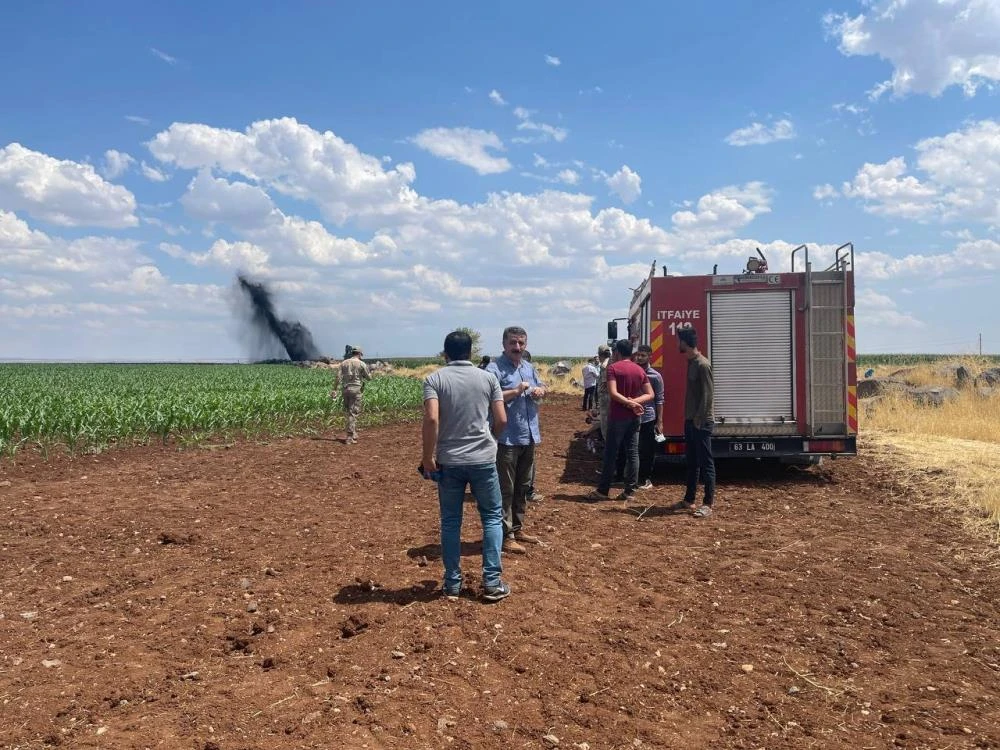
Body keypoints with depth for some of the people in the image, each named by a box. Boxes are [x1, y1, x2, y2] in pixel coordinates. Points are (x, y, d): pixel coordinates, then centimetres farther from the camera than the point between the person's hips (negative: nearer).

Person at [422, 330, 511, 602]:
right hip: (483, 459, 0)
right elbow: (502, 420, 0)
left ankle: (452, 583, 18)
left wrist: (428, 457, -7)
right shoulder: (488, 378, 2)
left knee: (450, 522, 11)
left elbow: (431, 419, -16)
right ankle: (492, 581, 10)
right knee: (492, 517, 12)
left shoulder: (434, 379, -3)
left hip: (448, 461, 0)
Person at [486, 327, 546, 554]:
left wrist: (540, 390, 1)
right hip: (507, 439, -8)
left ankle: (517, 528, 31)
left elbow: (542, 387, 24)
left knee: (523, 486, 18)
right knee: (506, 489, -1)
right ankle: (506, 536, 6)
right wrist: (515, 391, -26)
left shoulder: (529, 367, 13)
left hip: (529, 437, 8)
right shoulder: (495, 368, -13)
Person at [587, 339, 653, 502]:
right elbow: (650, 394, 4)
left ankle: (603, 490, 7)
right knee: (632, 453, 6)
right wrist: (634, 402, -7)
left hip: (617, 417, -5)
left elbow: (613, 393, -18)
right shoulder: (640, 370, 8)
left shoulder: (613, 367, -8)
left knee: (610, 454, 1)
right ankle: (630, 491, 7)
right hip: (634, 417, 5)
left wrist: (630, 403, -13)